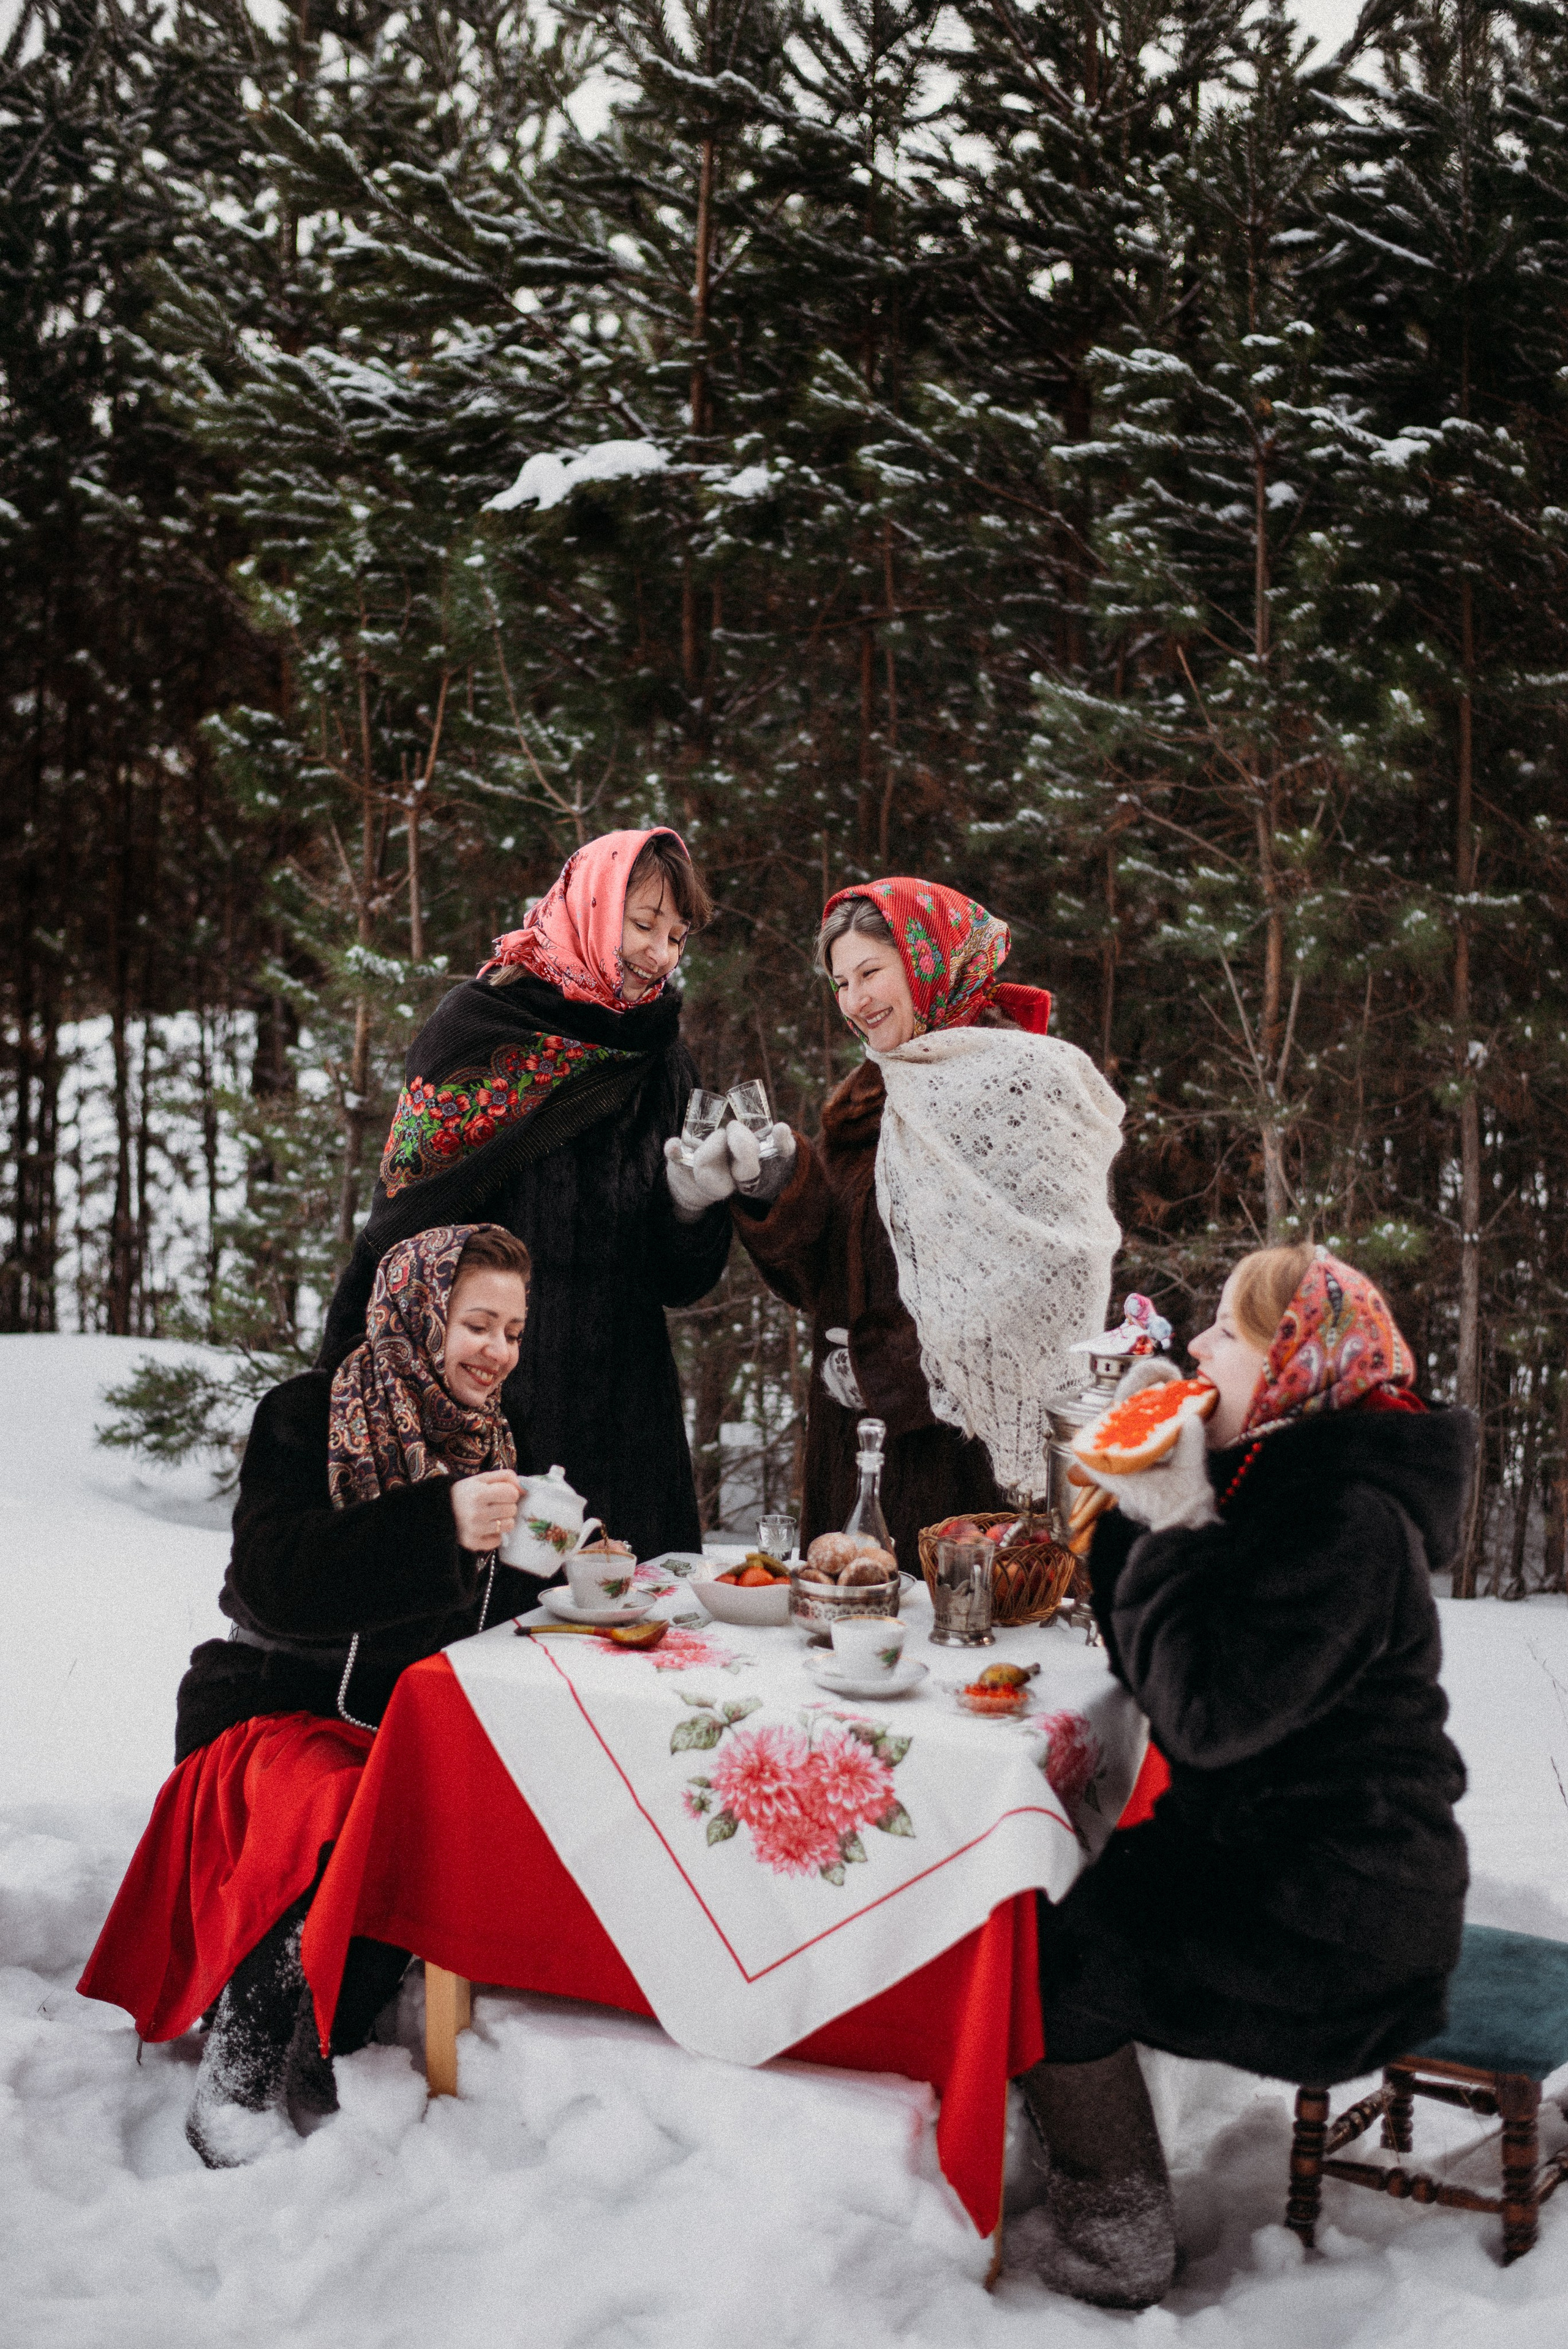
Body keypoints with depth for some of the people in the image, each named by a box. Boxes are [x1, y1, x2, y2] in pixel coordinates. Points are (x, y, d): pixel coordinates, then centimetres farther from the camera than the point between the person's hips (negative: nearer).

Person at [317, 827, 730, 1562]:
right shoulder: (479, 1025, -3)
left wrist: (697, 1193, -12)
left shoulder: (660, 1060, 11)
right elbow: (407, 1220, -6)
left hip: (620, 1403, 4)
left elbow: (676, 1278, 8)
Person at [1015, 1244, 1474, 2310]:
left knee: (1048, 1959, -11)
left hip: (1333, 1925, -10)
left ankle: (1117, 2245, 8)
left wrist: (1180, 1526, -23)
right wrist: (1140, 1501, 0)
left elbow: (1207, 1712, -28)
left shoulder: (1349, 1524, -23)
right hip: (1267, 1850, 10)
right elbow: (1149, 1658, 10)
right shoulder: (1284, 1482, 8)